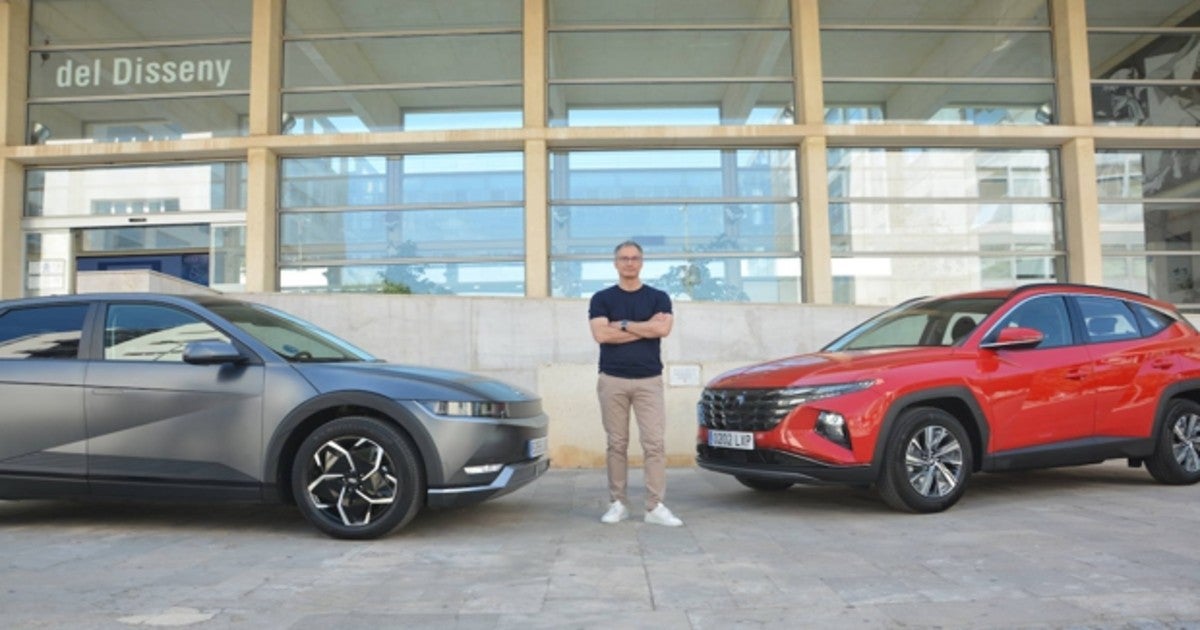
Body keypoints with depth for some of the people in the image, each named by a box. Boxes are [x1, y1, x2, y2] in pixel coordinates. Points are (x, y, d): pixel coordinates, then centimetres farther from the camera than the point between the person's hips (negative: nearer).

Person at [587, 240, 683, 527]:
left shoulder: (658, 297, 8)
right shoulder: (602, 298, 7)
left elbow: (663, 329, -11)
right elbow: (601, 334, -10)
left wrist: (623, 325, -7)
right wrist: (646, 326, -7)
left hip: (649, 380, 0)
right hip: (612, 380, 0)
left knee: (654, 443, -5)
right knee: (616, 444, 5)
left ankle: (655, 506, -1)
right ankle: (617, 503, 13)